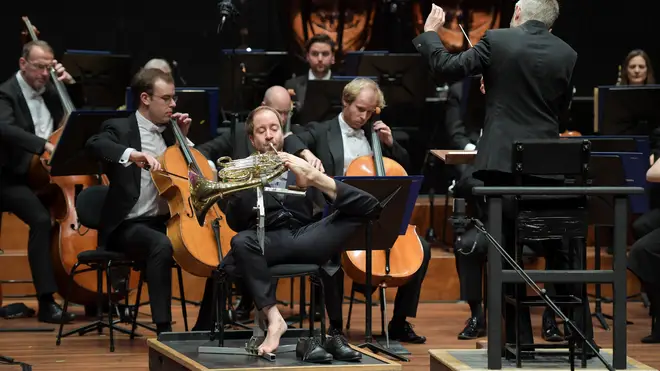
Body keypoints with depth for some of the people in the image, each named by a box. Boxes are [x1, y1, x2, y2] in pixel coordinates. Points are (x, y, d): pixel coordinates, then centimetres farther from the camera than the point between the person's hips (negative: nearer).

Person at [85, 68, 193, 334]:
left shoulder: (169, 131, 17)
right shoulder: (120, 129, -4)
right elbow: (95, 145, -28)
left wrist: (183, 137, 14)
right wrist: (133, 154, -45)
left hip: (168, 222, 7)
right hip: (129, 225, -7)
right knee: (161, 245, -37)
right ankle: (164, 328, -37)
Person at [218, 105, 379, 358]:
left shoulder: (300, 167, 26)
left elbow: (342, 198, 10)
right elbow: (236, 224, 5)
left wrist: (311, 175, -9)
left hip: (306, 236, 1)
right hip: (268, 240, -1)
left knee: (367, 206, -19)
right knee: (241, 243, -39)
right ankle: (273, 318, -39)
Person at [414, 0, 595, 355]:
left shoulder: (497, 41, -6)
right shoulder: (567, 55, 4)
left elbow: (447, 67, -4)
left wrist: (429, 33, 13)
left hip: (503, 162, -3)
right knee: (562, 252, 11)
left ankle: (520, 338, 3)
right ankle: (582, 335, 12)